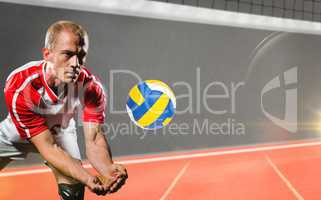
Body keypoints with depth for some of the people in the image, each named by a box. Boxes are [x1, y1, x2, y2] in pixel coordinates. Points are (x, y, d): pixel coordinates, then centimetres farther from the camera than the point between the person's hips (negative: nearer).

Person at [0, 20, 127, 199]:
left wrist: (109, 170, -52)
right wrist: (87, 178, -49)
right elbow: (47, 146, -36)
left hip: (60, 130, 1)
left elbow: (94, 139, -30)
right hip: (17, 129, -1)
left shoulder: (92, 88, -30)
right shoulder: (19, 87, -37)